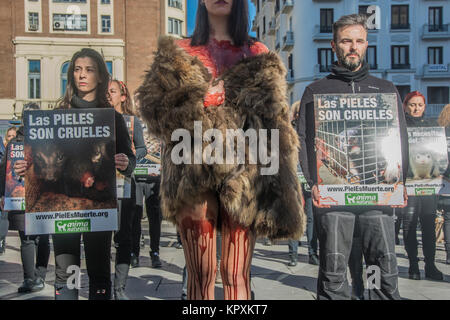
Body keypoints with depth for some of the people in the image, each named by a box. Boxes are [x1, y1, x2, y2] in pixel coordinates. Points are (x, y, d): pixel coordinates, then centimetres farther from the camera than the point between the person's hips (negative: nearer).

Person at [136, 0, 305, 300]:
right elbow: (155, 104, 4)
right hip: (193, 174, 0)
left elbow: (273, 122, 6)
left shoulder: (258, 56, 14)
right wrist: (200, 99, -11)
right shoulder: (180, 53, 15)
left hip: (243, 174, 0)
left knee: (237, 274, 3)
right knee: (201, 274, 4)